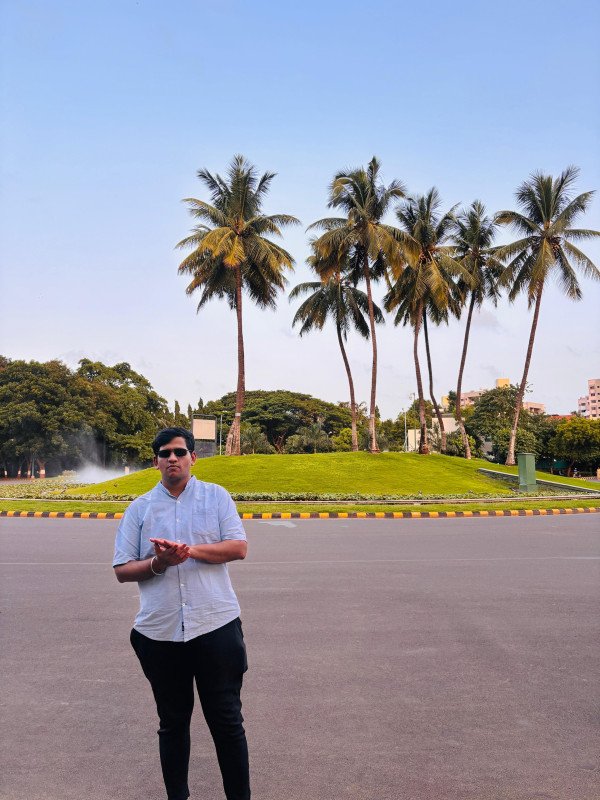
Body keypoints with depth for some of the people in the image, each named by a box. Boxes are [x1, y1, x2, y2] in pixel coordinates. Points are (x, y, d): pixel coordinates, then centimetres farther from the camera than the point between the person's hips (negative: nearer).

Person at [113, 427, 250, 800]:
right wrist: (158, 564, -15)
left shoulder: (216, 496, 3)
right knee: (172, 722, 16)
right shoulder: (139, 508, 6)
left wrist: (189, 550, -17)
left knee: (227, 720, 7)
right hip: (159, 631, 2)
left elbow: (239, 547, -7)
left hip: (216, 625, -2)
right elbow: (122, 570, 3)